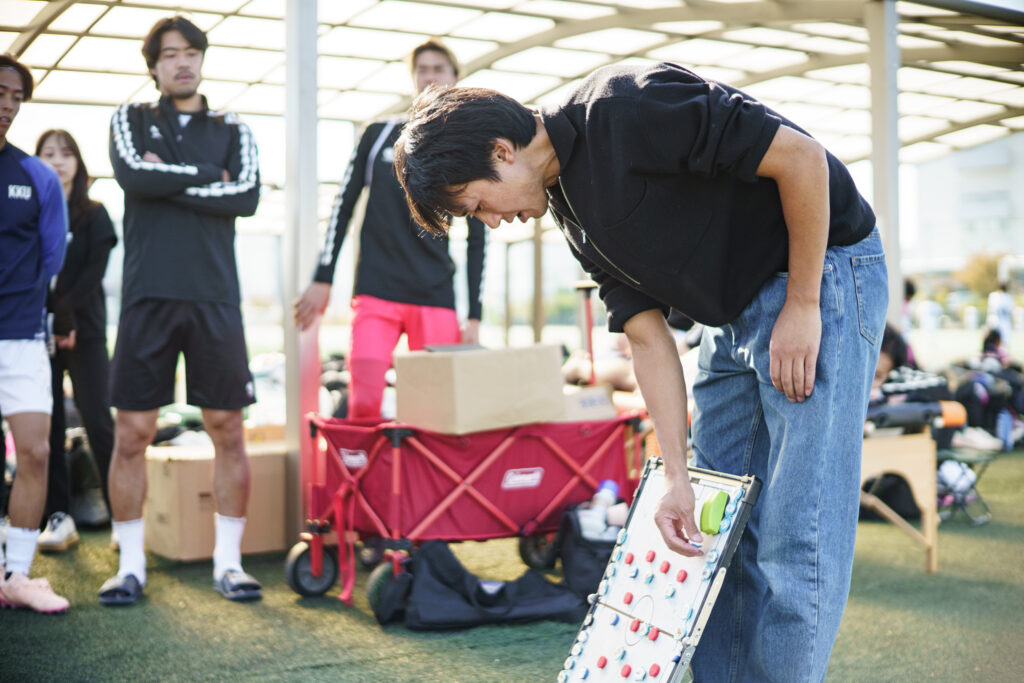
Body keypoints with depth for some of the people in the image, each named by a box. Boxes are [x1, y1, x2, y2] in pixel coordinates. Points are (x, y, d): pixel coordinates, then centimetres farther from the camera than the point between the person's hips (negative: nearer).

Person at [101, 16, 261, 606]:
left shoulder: (233, 131, 15)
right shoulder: (132, 120, 15)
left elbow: (248, 196, -4)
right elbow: (133, 175, -7)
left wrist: (167, 181, -6)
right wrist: (208, 176, -2)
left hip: (215, 297, 1)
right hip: (149, 294, 0)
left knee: (229, 431, 0)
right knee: (132, 433, -1)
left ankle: (228, 560, 10)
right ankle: (132, 565, 10)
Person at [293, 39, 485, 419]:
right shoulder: (378, 136, 11)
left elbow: (477, 241, 11)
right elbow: (343, 208, 11)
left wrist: (474, 318, 4)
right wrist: (323, 279, 3)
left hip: (436, 300, 1)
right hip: (375, 291, -1)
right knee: (365, 402, -15)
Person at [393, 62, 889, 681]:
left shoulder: (625, 108, -21)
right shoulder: (575, 214, 5)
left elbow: (800, 154, -22)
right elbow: (648, 338, 3)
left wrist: (802, 304, -17)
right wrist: (677, 475, -5)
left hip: (822, 273, -9)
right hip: (734, 319, 9)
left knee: (794, 543, -9)